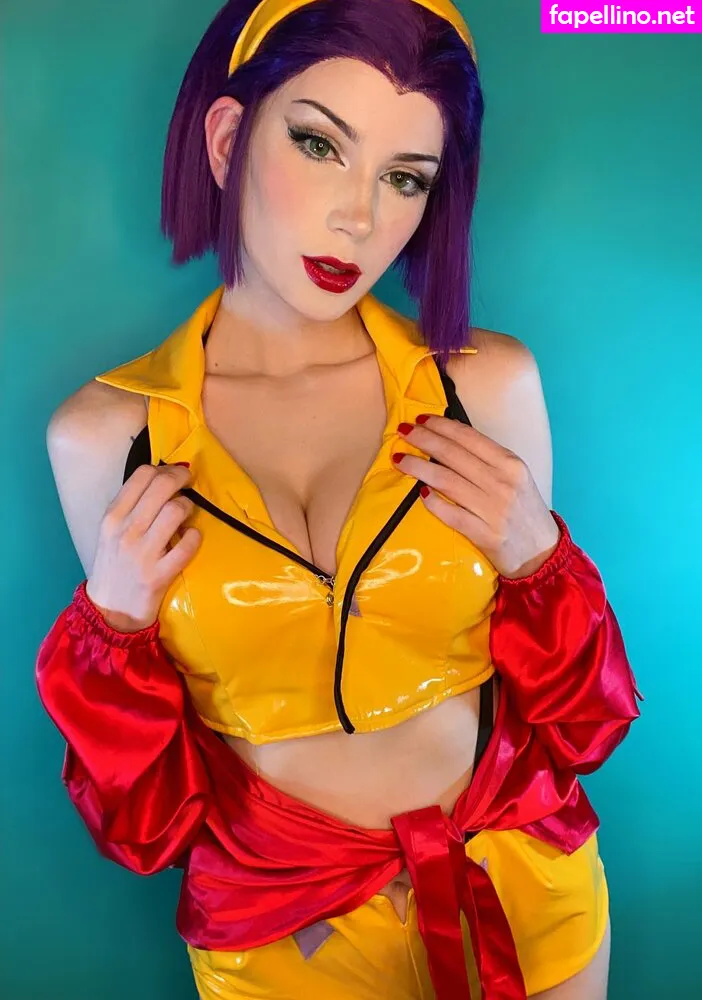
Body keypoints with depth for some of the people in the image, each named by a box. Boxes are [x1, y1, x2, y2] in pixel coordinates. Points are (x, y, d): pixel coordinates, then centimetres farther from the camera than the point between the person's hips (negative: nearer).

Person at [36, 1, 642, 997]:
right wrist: (111, 619, -20)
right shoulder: (104, 436, -12)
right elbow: (145, 799, -2)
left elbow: (571, 713, -1)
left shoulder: (492, 385, -13)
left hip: (521, 879, 2)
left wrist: (536, 558, -19)